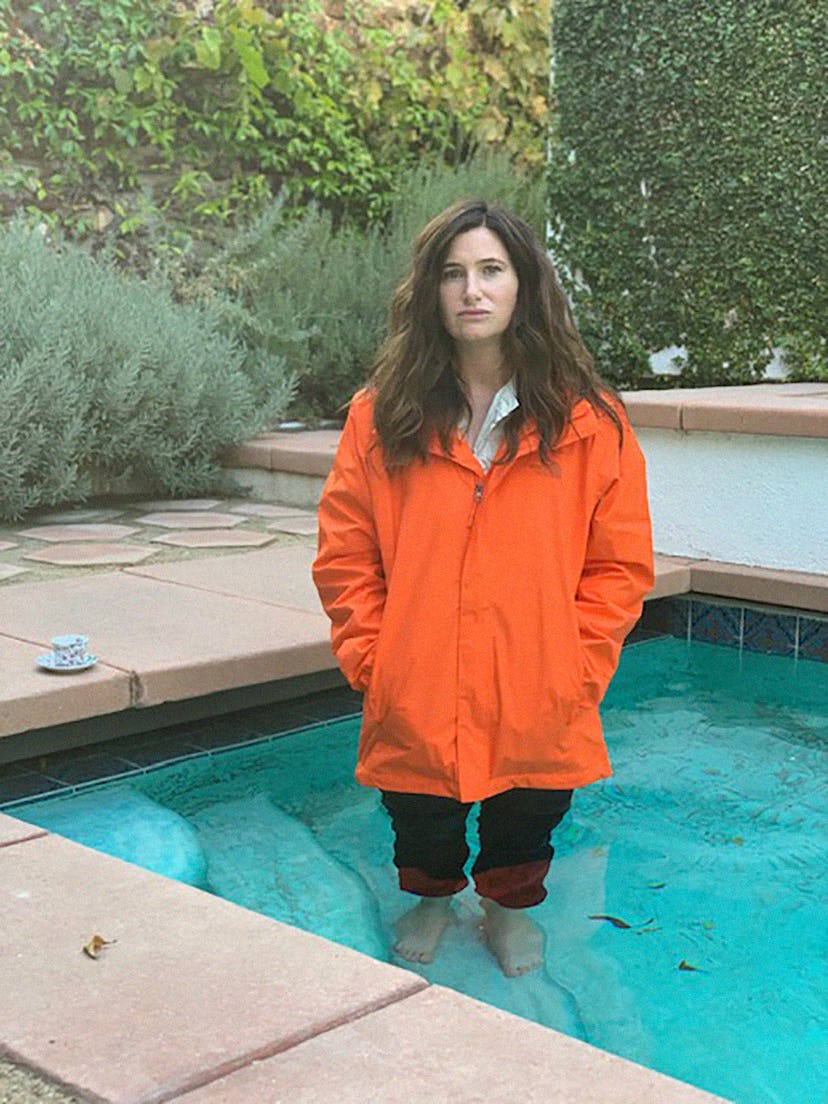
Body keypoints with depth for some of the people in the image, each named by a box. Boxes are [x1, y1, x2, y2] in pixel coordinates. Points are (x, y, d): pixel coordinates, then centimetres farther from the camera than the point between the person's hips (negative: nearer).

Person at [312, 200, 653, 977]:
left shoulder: (589, 423, -3)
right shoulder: (380, 417, -1)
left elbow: (621, 565, -1)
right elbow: (344, 558, 1)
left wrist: (572, 672, -7)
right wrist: (374, 663, -5)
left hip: (538, 716, 0)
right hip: (415, 711, 1)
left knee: (523, 833, 16)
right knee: (421, 836, 16)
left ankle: (508, 907, 48)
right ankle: (430, 899, 50)